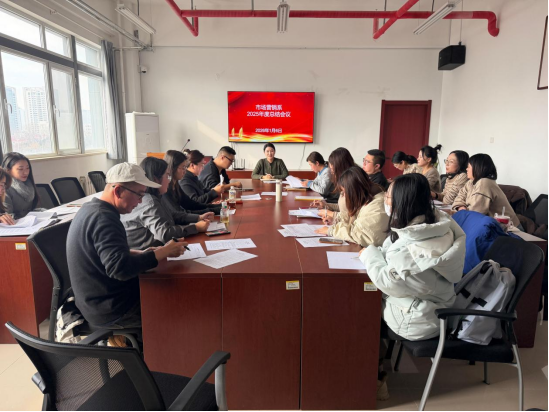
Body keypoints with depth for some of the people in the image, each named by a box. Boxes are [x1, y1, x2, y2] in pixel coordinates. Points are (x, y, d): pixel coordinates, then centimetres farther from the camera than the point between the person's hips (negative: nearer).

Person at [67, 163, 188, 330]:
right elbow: (120, 268, -35)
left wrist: (141, 253, 3)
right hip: (111, 312, -9)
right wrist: (164, 252, -26)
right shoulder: (103, 218, -26)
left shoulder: (89, 209, 5)